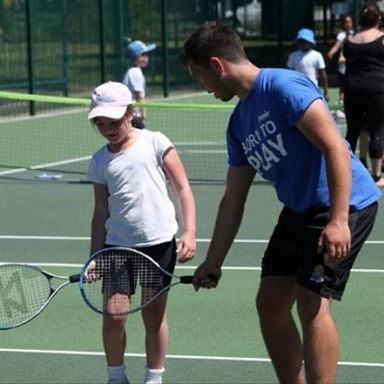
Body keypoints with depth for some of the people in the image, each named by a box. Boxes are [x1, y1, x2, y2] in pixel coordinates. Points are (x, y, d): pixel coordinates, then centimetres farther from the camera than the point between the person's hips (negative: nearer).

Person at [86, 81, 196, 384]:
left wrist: (189, 232, -11)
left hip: (159, 242, -2)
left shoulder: (155, 144, -2)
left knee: (154, 316, 6)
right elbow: (101, 212, 11)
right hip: (118, 245, 2)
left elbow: (183, 189, -2)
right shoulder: (100, 161, 7)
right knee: (113, 317, 1)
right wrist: (95, 256, 5)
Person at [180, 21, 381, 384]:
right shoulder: (239, 122, 11)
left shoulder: (282, 86, -16)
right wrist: (212, 263, 17)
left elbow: (335, 148, -23)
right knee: (270, 302, 7)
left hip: (344, 205, -9)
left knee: (311, 304, -14)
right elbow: (233, 200, 17)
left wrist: (338, 220, -28)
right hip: (299, 211, 9)